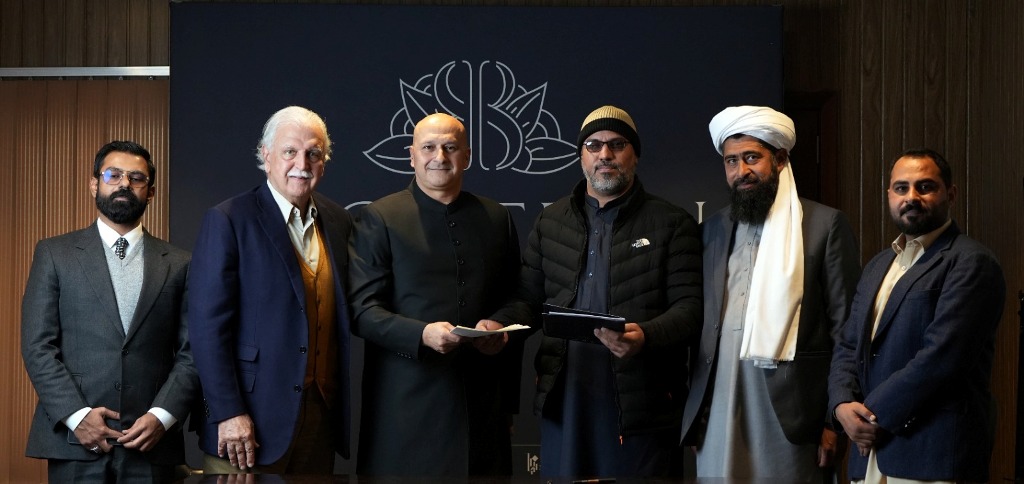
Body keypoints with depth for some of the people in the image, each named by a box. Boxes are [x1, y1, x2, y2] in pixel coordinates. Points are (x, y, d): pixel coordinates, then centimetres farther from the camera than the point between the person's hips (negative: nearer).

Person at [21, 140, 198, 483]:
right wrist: (76, 415, -10)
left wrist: (163, 416, -10)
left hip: (152, 442, 1)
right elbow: (37, 345, 0)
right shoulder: (54, 254, 6)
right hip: (74, 440, -1)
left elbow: (191, 352, 3)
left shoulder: (177, 264, 8)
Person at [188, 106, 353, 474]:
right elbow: (208, 325, -12)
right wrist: (229, 413, -16)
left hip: (321, 416, 5)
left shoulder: (338, 221, 9)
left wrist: (337, 404, 9)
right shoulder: (228, 221, -7)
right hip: (250, 423, -5)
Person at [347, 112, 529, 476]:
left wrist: (501, 324, -6)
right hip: (406, 404, -3)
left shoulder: (497, 218, 12)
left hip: (482, 403, 4)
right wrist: (422, 334, -21)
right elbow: (362, 309, -5)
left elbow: (519, 299, 16)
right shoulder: (378, 219, 0)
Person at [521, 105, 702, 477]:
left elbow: (690, 308, -5)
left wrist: (645, 335, -24)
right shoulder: (550, 222, 14)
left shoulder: (673, 224, 2)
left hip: (641, 403, -3)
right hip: (562, 402, 3)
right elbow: (527, 303, 14)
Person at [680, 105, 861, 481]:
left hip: (790, 409, -3)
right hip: (717, 411, 4)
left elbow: (846, 327, -1)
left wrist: (836, 415, -6)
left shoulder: (825, 224, 1)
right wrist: (691, 413, 9)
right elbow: (698, 320, 14)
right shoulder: (713, 229, 14)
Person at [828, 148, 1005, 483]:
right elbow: (848, 347, 15)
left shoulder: (971, 263, -9)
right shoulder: (877, 266, 17)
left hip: (935, 456, -7)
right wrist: (843, 405, -4)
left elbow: (941, 357, -18)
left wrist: (875, 414, -13)